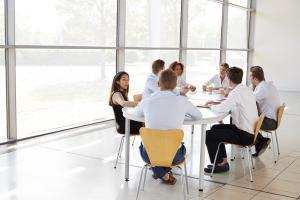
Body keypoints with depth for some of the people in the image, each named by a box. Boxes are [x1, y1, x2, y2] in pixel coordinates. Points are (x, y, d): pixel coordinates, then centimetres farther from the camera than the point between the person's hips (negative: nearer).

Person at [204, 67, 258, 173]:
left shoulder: (237, 92, -21)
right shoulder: (247, 90, 7)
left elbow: (222, 109, -26)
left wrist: (212, 106, -5)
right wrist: (216, 103, 11)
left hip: (244, 135, -10)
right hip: (250, 131, 10)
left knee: (208, 135, -5)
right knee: (215, 128, 22)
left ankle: (220, 164, 8)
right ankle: (223, 160, 24)